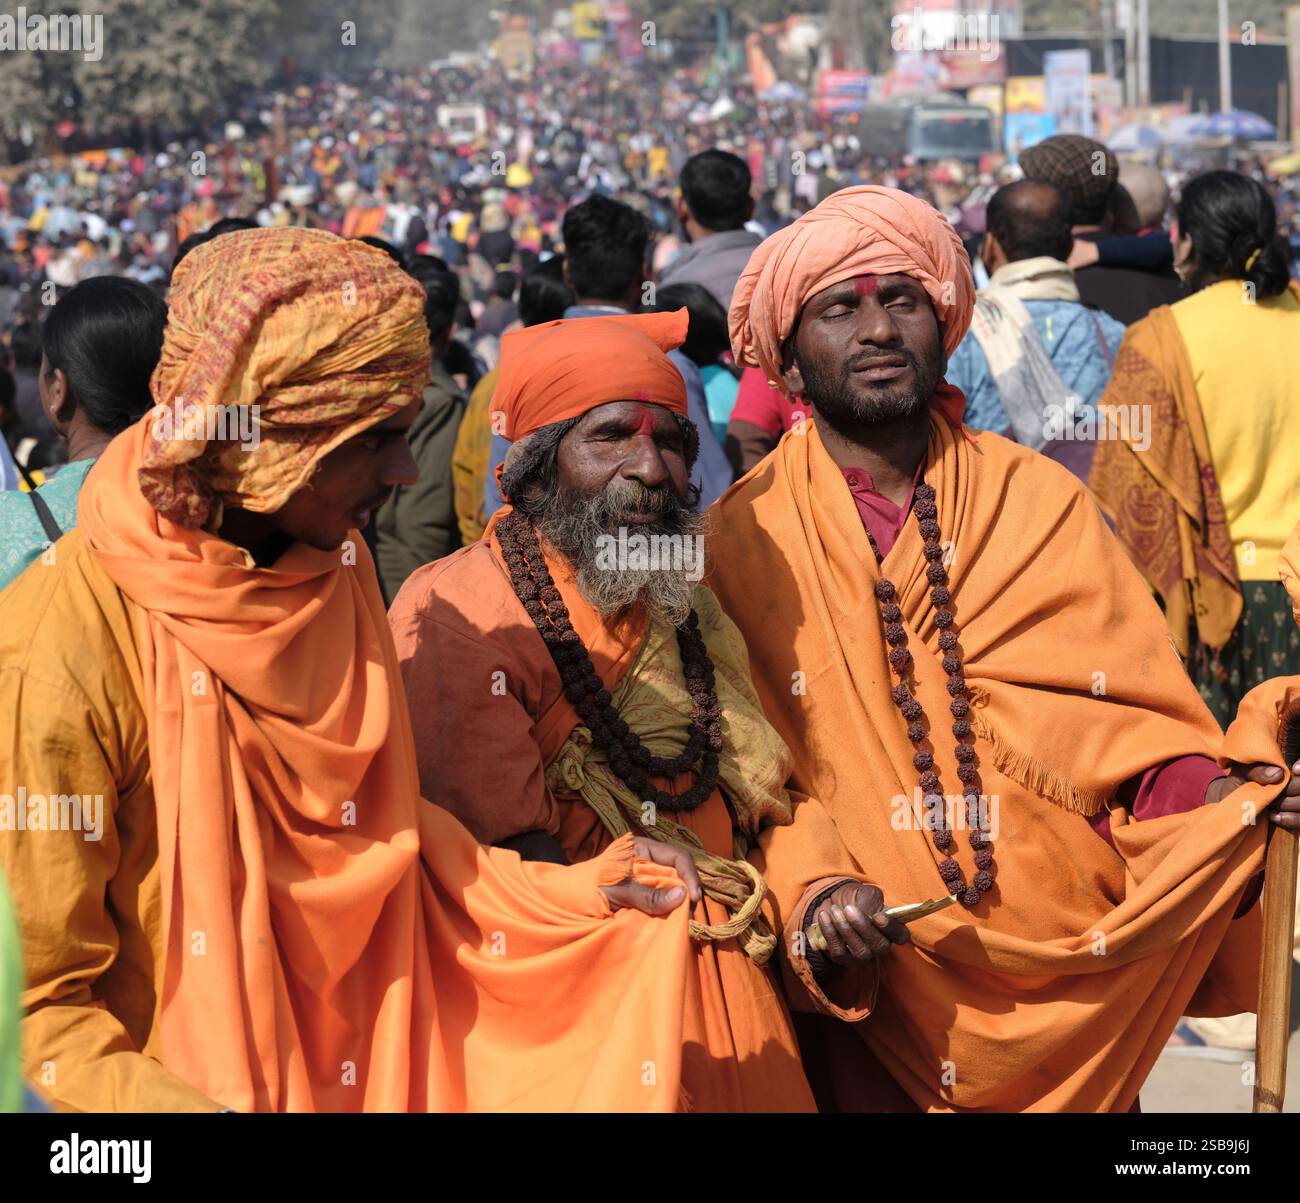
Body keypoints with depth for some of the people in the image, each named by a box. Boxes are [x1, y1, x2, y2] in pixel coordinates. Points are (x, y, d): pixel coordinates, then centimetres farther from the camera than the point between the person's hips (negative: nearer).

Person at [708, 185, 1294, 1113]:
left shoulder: (1040, 501, 0)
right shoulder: (742, 541, -3)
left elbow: (1132, 727, -2)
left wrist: (1217, 797, -21)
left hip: (1068, 981, 1)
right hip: (874, 991, -1)